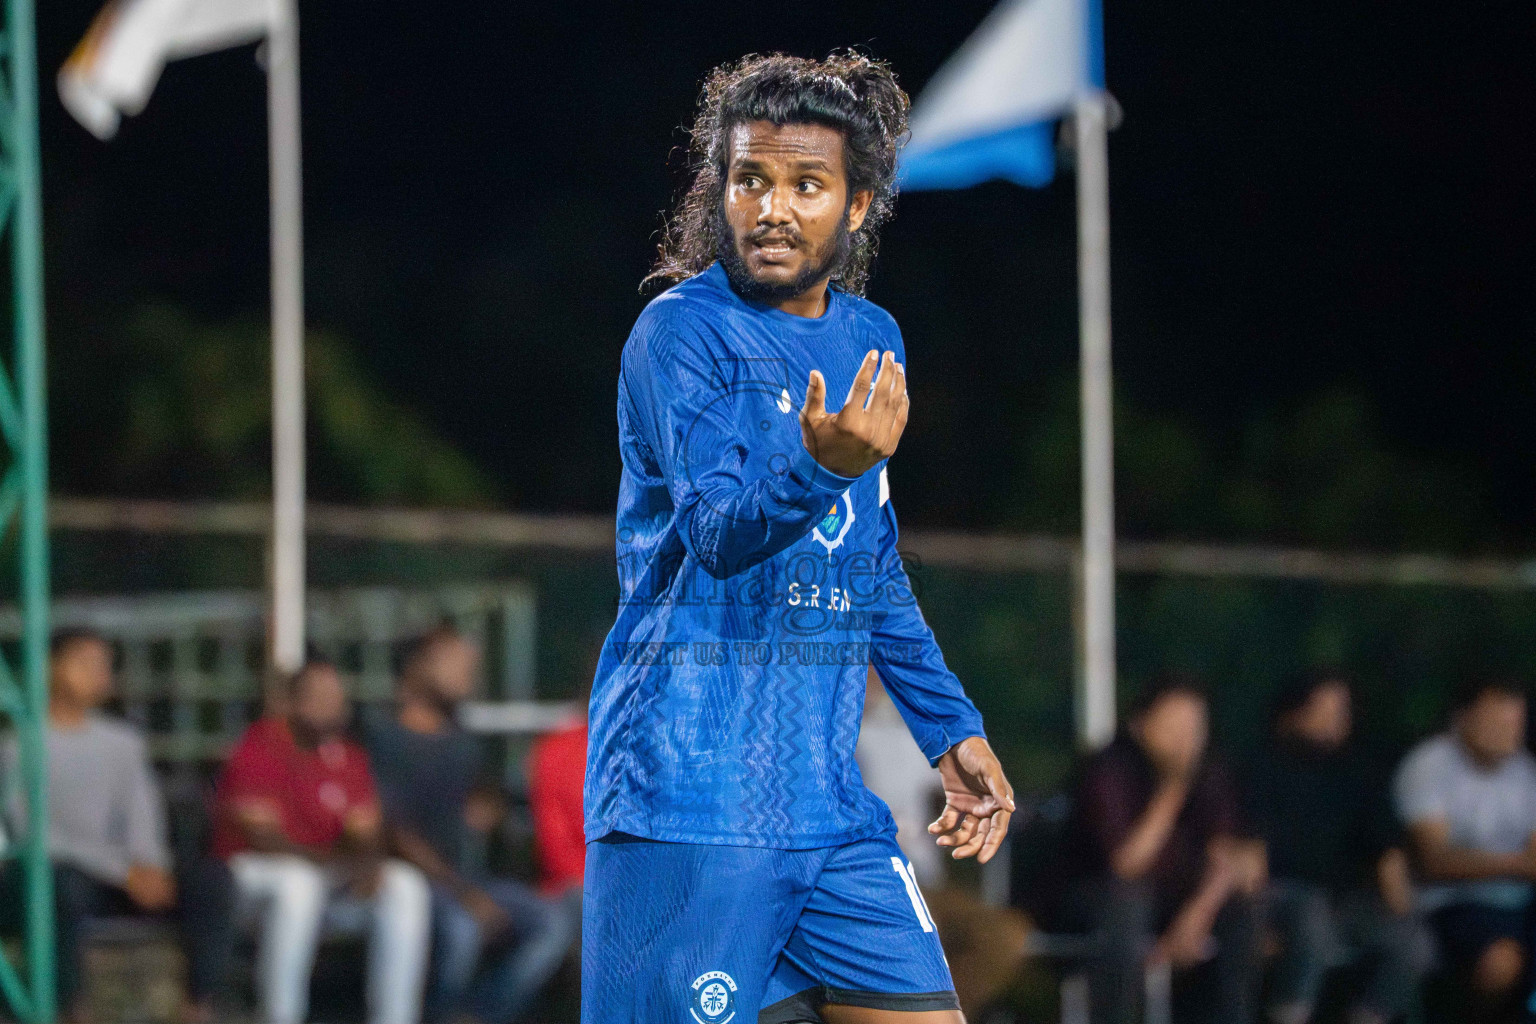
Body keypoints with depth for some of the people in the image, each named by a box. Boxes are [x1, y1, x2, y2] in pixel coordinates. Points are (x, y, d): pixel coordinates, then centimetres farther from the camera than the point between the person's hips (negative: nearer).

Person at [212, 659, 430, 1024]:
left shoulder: (348, 757, 6)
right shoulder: (259, 748, -13)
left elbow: (364, 833, 3)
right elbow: (262, 835, -20)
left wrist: (367, 865, -23)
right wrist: (338, 863, -31)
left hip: (327, 871, 6)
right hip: (252, 873, -6)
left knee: (406, 887, -17)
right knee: (297, 884, -40)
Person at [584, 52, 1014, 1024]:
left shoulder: (869, 342, 14)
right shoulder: (680, 333, -7)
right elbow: (716, 529, -21)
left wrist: (951, 726, 22)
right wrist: (820, 467, -40)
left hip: (830, 792, 7)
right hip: (691, 793, -7)